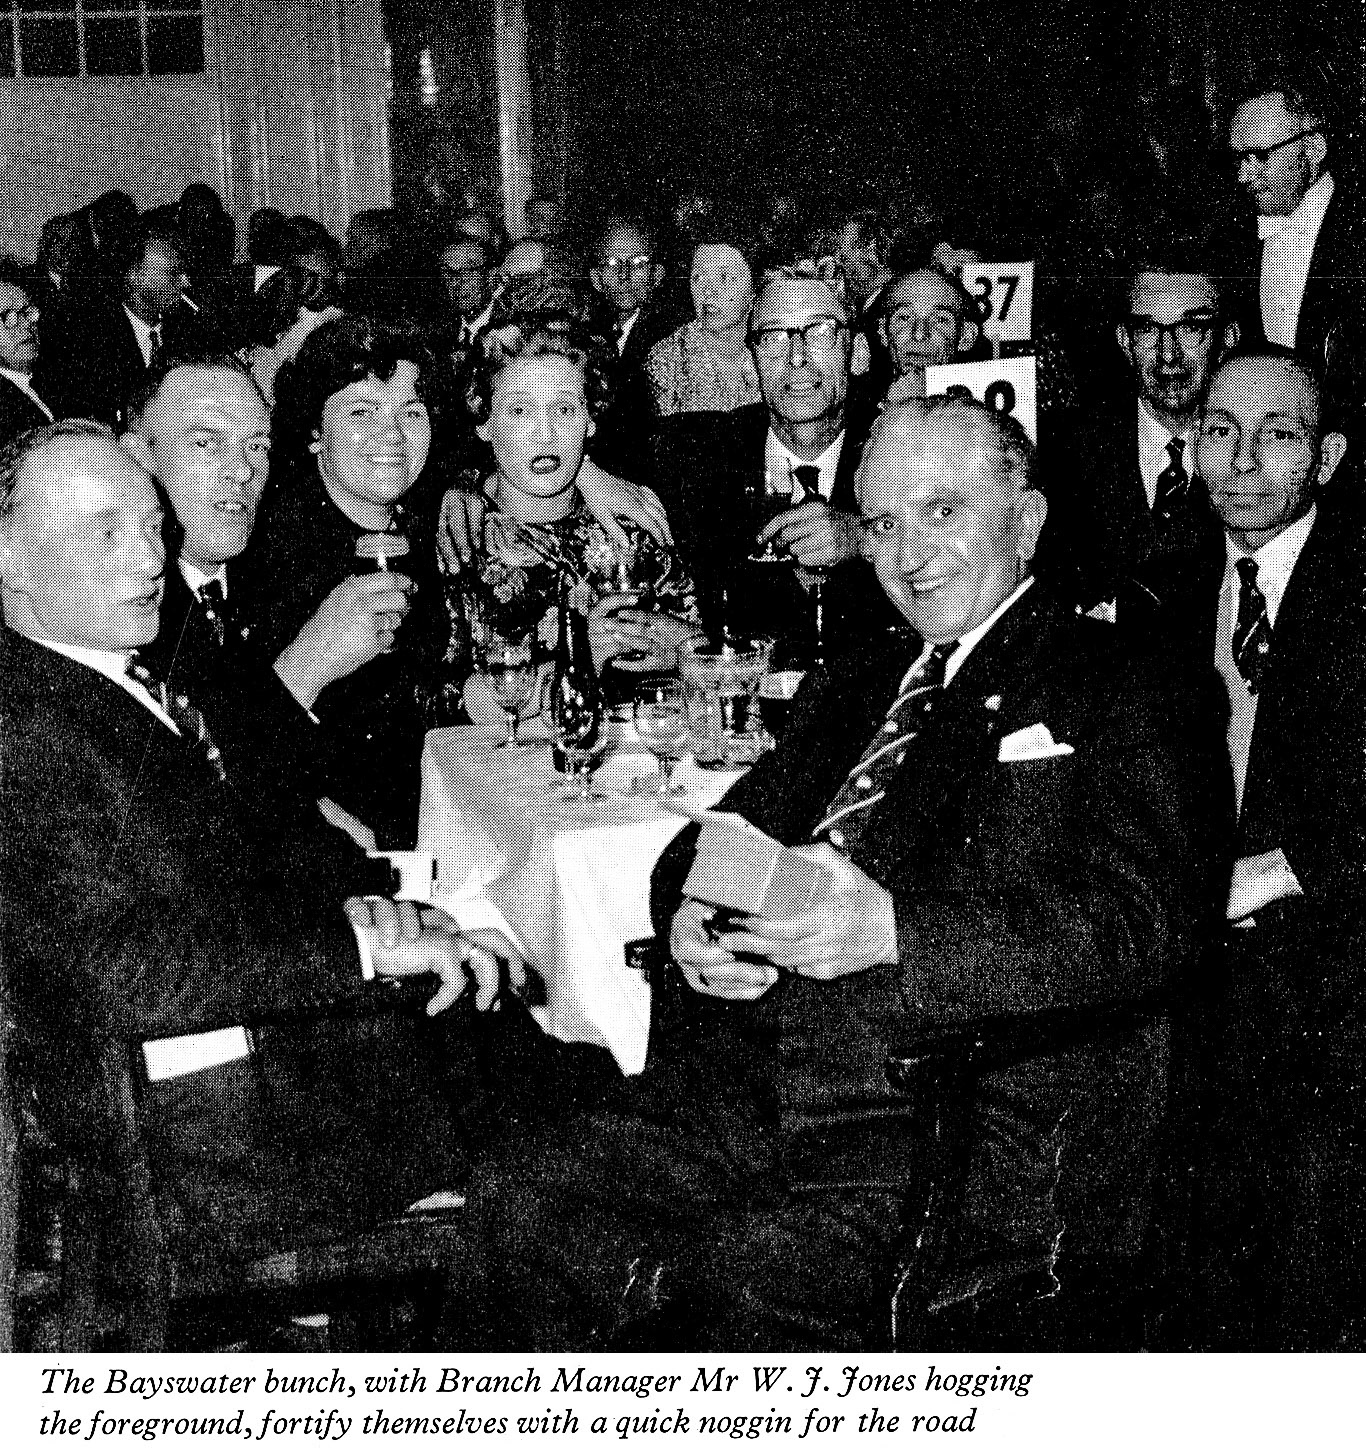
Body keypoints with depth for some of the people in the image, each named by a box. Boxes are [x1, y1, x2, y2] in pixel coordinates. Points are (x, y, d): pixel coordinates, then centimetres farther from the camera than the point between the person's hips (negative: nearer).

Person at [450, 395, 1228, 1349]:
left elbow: (1148, 922, -12)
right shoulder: (856, 684, 23)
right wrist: (691, 922, -2)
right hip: (751, 1087, 6)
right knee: (515, 1202, -12)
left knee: (761, 1279, -30)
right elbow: (716, 839, 23)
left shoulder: (1114, 692, 2)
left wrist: (896, 931, -23)